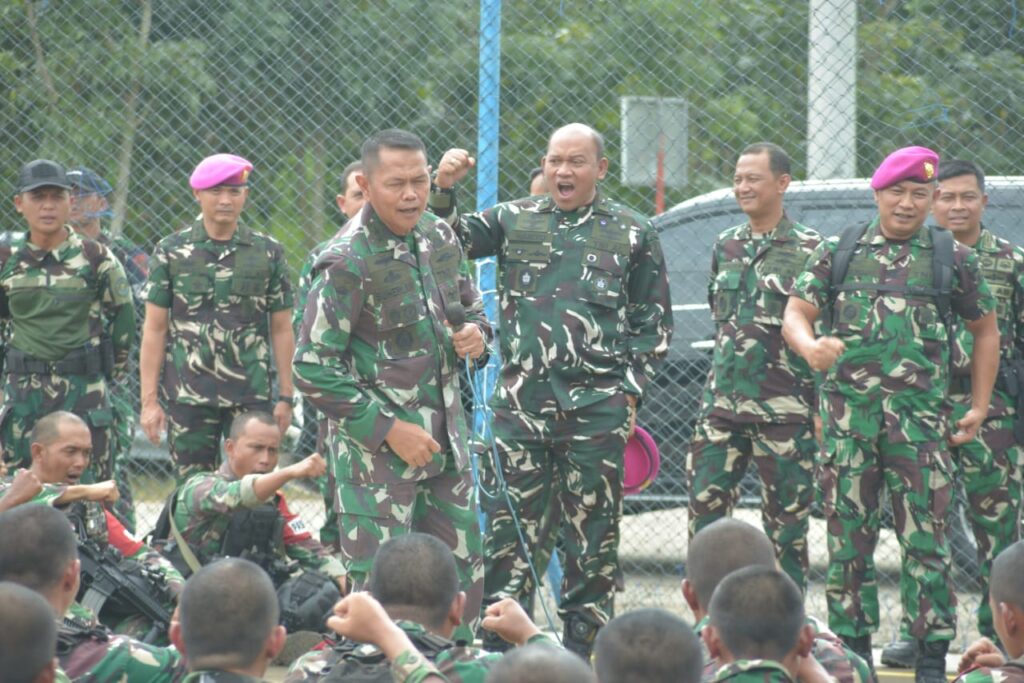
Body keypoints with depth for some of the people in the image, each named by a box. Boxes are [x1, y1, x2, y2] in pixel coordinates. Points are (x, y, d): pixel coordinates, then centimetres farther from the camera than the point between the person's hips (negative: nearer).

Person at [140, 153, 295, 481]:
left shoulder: (268, 253, 6)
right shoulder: (171, 251, 4)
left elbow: (281, 330, 8)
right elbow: (155, 330, 4)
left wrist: (285, 397, 3)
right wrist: (149, 400, -1)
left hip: (252, 396, 0)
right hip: (187, 396, 0)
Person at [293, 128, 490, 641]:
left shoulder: (438, 237, 6)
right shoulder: (349, 262, -16)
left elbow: (467, 301, 24)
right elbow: (312, 369, -16)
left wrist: (476, 331, -1)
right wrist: (388, 430, -17)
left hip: (446, 440, 7)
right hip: (377, 446, -7)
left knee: (462, 575, 11)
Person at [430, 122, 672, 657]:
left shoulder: (632, 233, 7)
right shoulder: (513, 221, 11)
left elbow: (654, 323, 10)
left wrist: (630, 392, 1)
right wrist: (443, 192, -13)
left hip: (596, 408, -1)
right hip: (520, 405, 1)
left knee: (592, 534, 3)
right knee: (509, 528, -1)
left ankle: (581, 647, 11)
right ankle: (499, 646, 4)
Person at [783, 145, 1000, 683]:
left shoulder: (953, 259, 9)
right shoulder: (838, 252, 11)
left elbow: (984, 330, 18)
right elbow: (795, 313, 6)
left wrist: (979, 407, 11)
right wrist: (810, 346, -18)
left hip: (920, 415, -2)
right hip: (849, 411, 2)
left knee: (926, 537, -6)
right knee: (849, 536, 4)